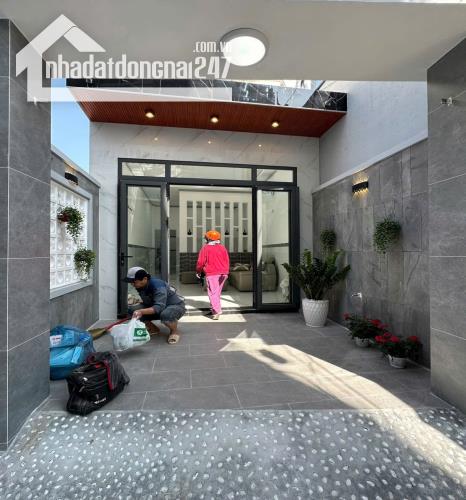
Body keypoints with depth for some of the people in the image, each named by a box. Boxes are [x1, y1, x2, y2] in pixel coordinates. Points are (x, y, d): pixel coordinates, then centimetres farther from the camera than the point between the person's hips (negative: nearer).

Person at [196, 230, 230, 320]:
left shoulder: (205, 248, -5)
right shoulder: (222, 248, 8)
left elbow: (201, 262, -5)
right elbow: (227, 261, 8)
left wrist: (198, 271, 10)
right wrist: (226, 272, 13)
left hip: (211, 274, -5)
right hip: (222, 273, 6)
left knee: (212, 293, -5)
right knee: (217, 292, 18)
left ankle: (217, 311, -16)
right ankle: (215, 307, 29)